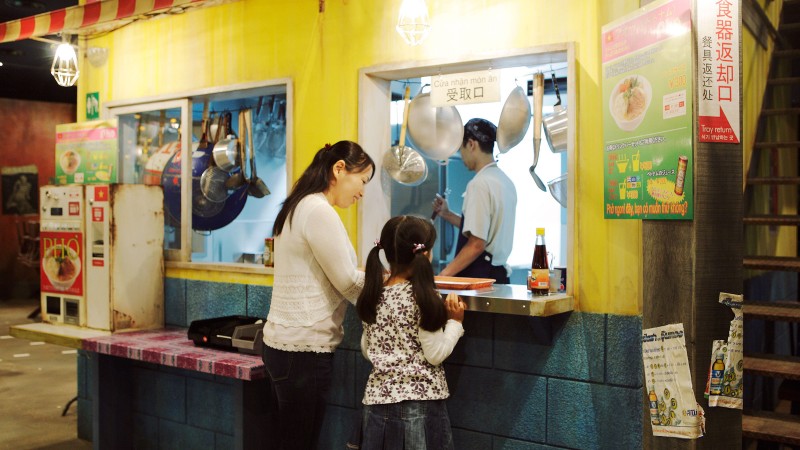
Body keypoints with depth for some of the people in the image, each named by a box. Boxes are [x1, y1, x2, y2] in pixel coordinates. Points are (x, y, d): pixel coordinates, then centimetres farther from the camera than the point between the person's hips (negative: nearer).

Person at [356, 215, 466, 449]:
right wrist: (454, 321, -2)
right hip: (420, 401, -5)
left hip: (378, 397, 5)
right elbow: (435, 354, -12)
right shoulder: (423, 297, -14)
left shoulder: (373, 295, 2)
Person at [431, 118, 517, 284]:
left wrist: (444, 274, -14)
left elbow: (477, 243, -19)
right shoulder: (505, 181, 12)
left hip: (478, 276, -9)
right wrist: (447, 215, 18)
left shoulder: (479, 184, -15)